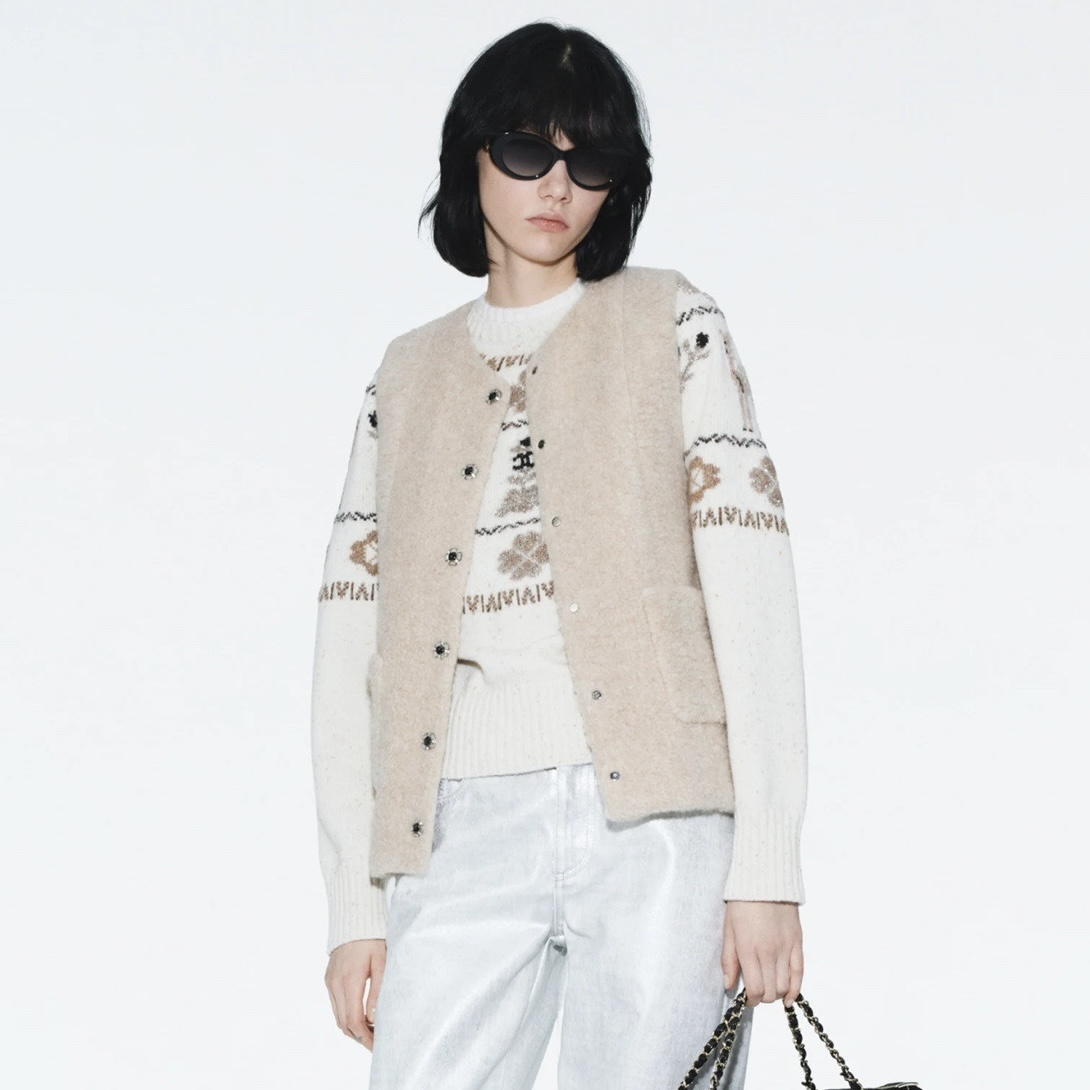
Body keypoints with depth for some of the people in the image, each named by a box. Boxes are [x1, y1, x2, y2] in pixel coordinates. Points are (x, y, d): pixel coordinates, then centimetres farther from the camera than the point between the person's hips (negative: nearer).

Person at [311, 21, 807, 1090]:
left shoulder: (669, 327, 10)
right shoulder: (406, 377, 19)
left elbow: (752, 587, 1)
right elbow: (348, 649, 14)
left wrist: (767, 865, -8)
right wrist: (355, 905, 6)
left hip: (656, 817, -2)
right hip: (466, 834, 3)